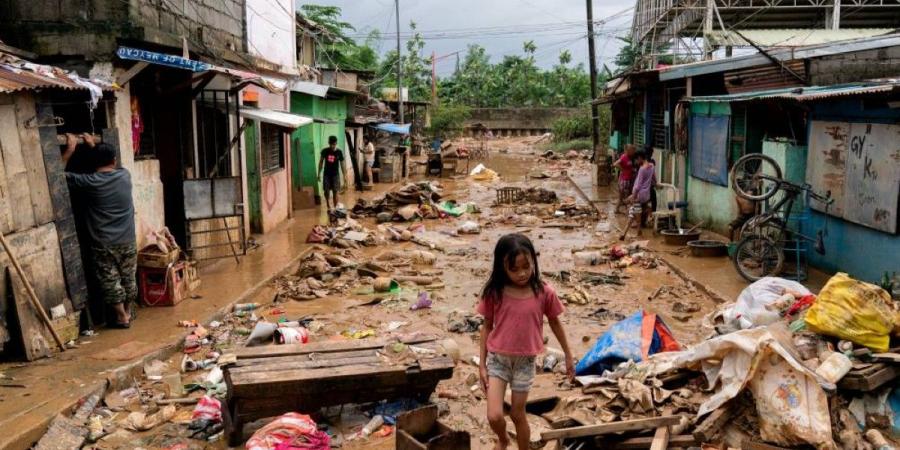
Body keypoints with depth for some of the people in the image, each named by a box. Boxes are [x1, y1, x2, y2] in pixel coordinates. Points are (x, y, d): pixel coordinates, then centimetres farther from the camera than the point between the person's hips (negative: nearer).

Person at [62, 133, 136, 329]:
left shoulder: (89, 182, -15)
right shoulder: (124, 175, -4)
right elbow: (111, 166, 21)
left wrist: (70, 149, 2)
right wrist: (93, 146, 26)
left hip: (103, 245, -4)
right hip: (127, 242, 4)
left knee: (110, 282, 9)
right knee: (129, 279, 18)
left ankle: (122, 317, 16)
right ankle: (128, 312, 33)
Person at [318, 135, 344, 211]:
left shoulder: (339, 152, -7)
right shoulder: (324, 151, -6)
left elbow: (342, 164, -1)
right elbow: (321, 162, 4)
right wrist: (319, 173, 2)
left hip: (335, 174, -1)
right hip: (326, 174, 1)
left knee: (335, 192, -2)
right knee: (326, 191, 3)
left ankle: (335, 208, 6)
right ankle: (329, 207, 17)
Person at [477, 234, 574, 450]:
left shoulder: (544, 293, -12)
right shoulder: (494, 292, -12)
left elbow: (555, 323, 4)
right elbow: (487, 327, 0)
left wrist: (568, 356, 14)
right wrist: (482, 364, 1)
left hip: (525, 362, 0)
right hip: (497, 359, 0)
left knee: (518, 415, 12)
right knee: (494, 416, -6)